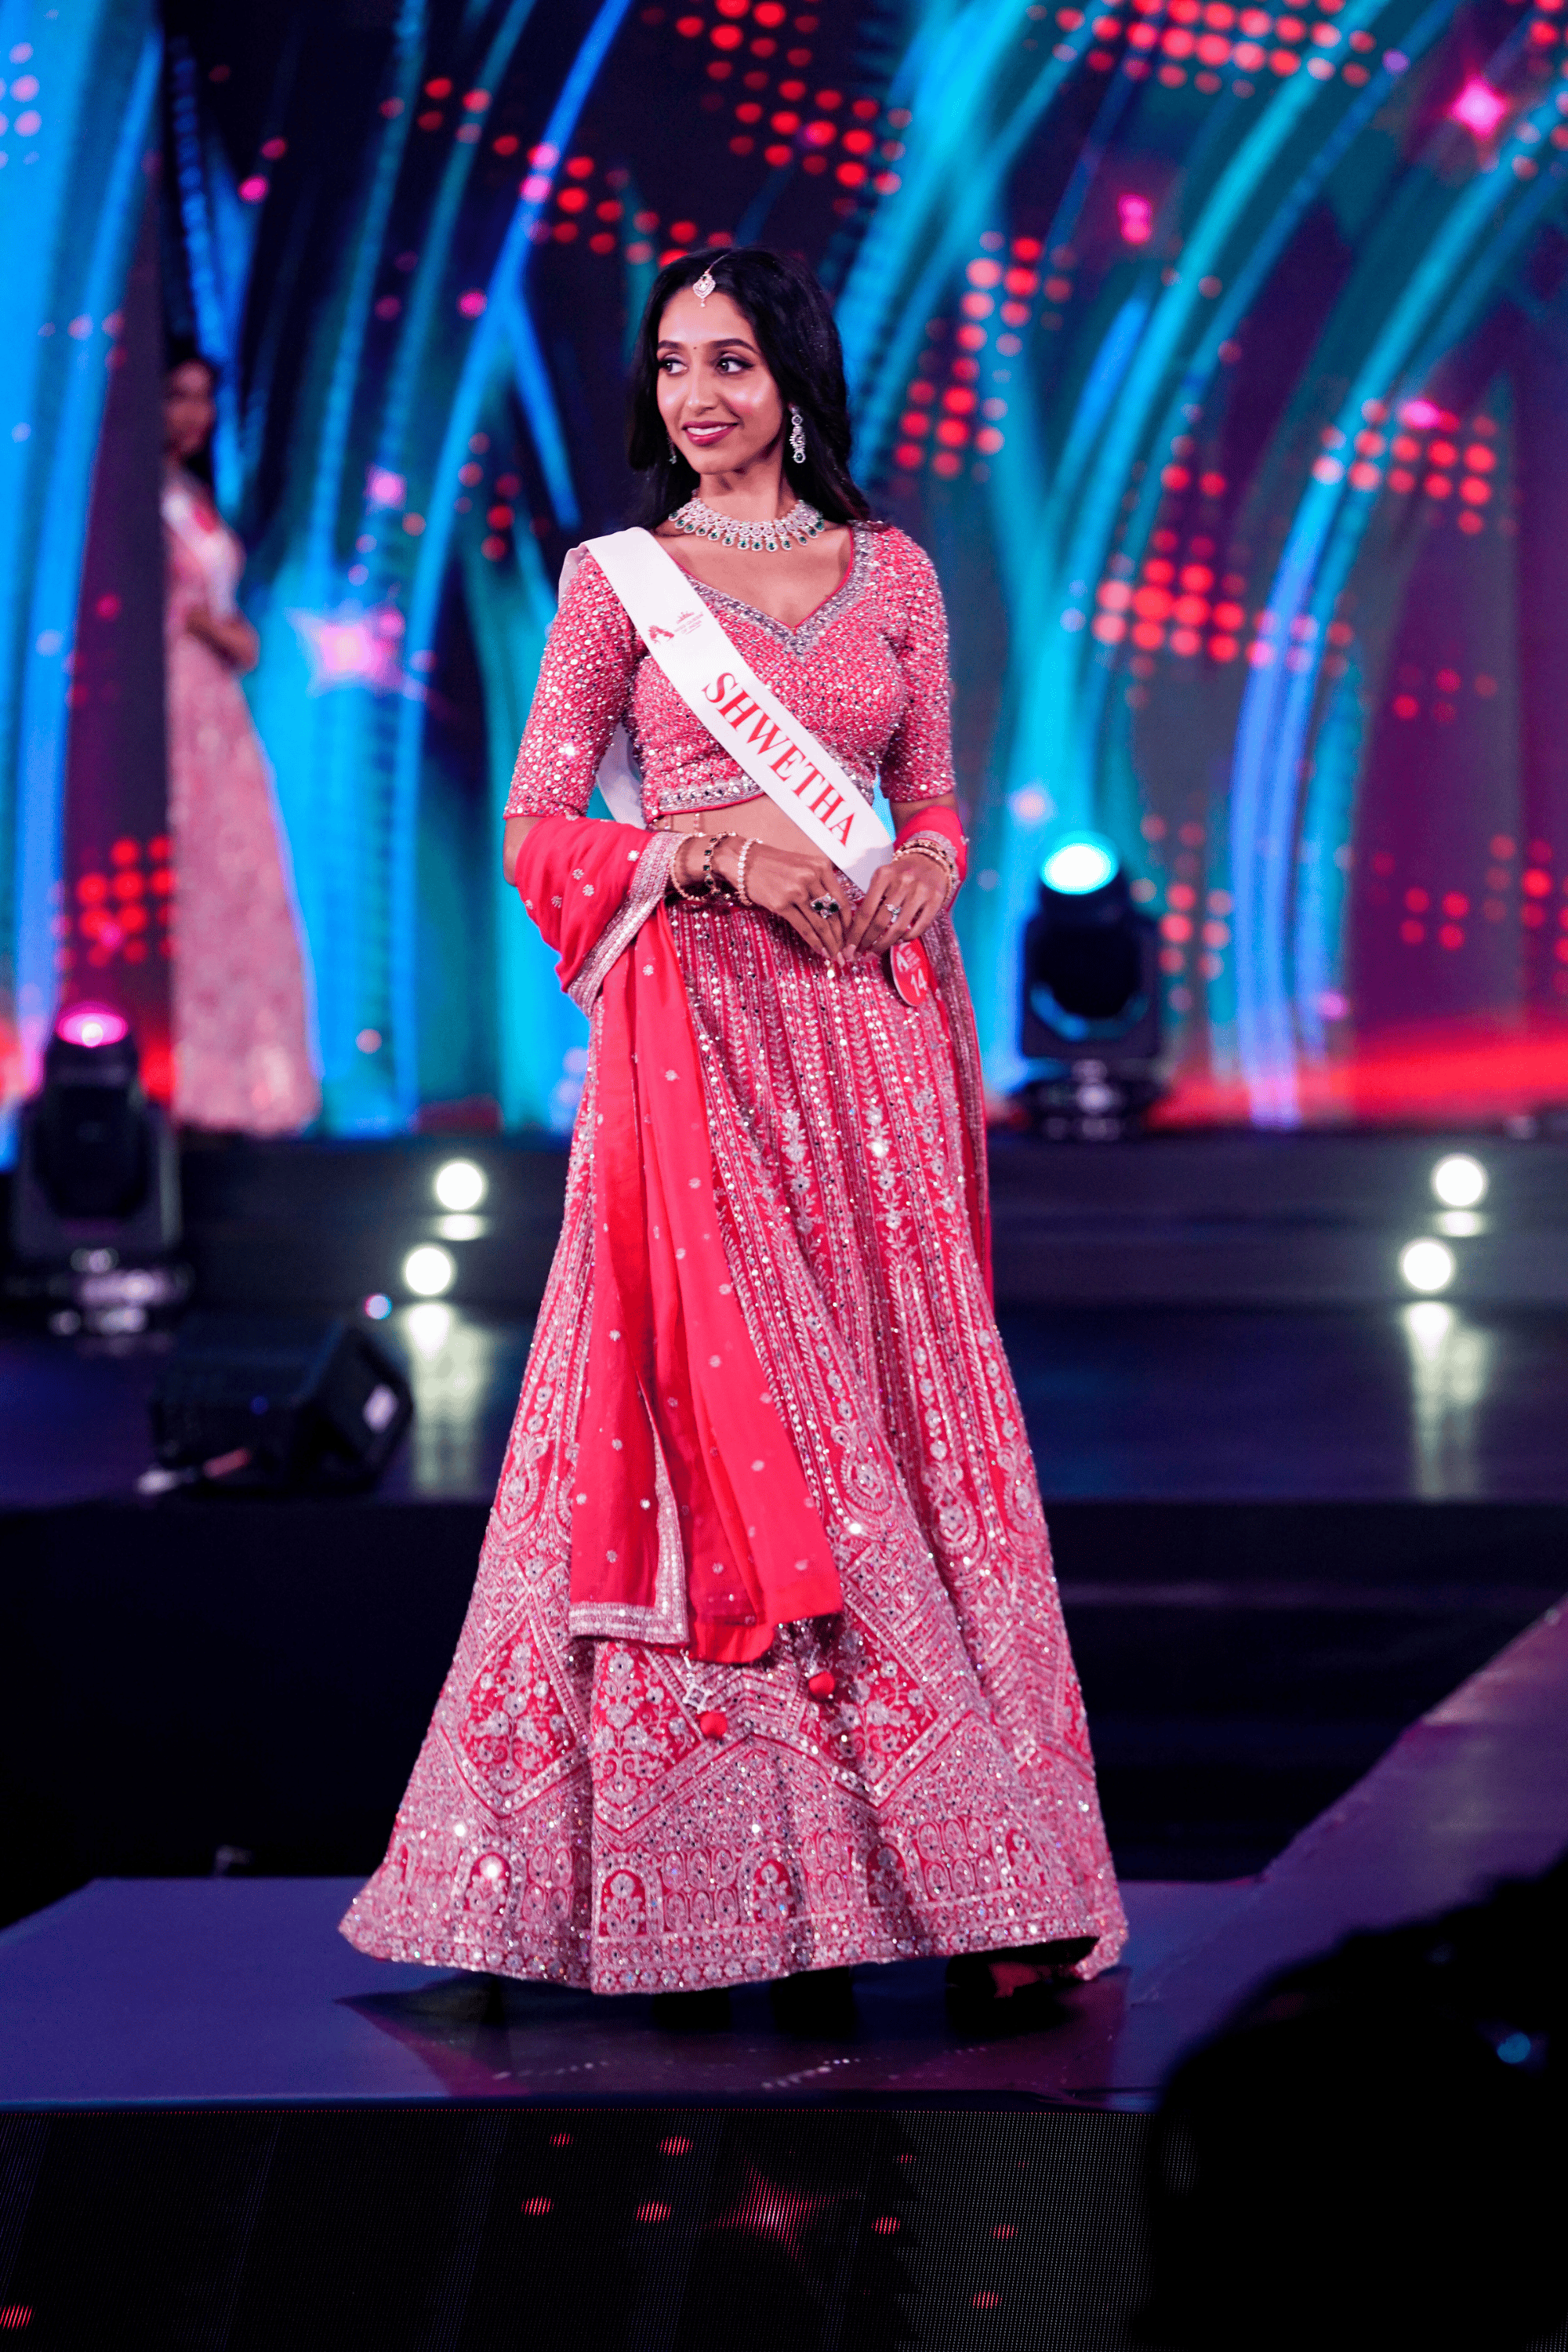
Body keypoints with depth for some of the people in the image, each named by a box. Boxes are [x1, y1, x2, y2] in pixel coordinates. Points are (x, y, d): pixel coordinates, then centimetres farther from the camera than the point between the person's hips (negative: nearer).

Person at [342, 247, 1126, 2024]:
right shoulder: (619, 576, 6)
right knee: (711, 1421, -7)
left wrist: (927, 867, -6)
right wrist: (728, 858, -13)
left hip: (864, 1029, 3)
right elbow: (537, 829, 2)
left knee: (896, 1405, 0)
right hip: (695, 1027, -2)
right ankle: (723, 1891, -3)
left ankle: (961, 1868, 1)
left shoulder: (891, 574, 13)